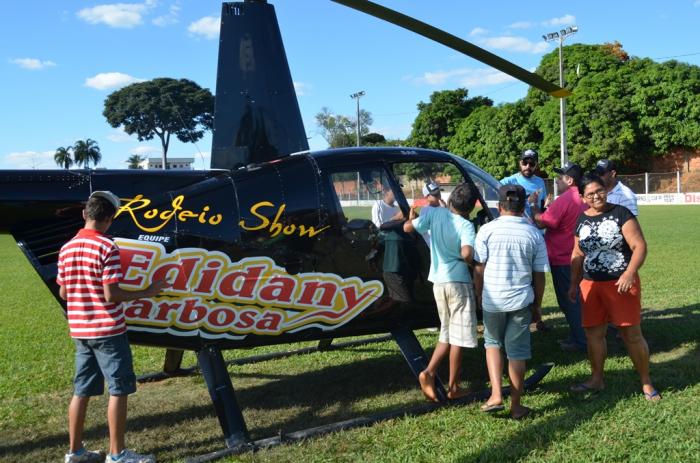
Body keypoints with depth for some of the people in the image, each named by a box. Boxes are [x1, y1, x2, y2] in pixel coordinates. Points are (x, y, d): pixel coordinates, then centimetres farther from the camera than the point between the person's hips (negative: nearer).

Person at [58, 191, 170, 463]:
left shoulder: (67, 249, 6)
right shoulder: (107, 247, -15)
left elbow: (63, 293, 12)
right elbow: (111, 295, -18)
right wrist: (145, 293, -9)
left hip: (80, 330, 7)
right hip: (108, 330, -7)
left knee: (82, 390, 14)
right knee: (119, 389, 1)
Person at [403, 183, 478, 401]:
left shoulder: (434, 213, -1)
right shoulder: (466, 225, -13)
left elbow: (407, 228, -2)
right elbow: (466, 254, -28)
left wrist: (411, 218, 19)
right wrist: (472, 261, -6)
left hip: (438, 281, 5)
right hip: (458, 281, -5)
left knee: (447, 333, 19)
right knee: (458, 336, 5)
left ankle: (429, 372, 3)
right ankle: (453, 387, 11)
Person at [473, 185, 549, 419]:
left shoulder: (487, 230, -7)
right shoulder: (534, 234, -1)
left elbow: (479, 268, -5)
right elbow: (539, 275, 2)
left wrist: (479, 295, 9)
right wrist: (537, 303, 14)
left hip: (492, 300, -1)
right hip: (521, 301, 1)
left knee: (492, 343, 21)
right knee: (517, 353, 10)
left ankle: (496, 395, 8)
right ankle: (516, 406, 18)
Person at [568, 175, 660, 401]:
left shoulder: (621, 213, -7)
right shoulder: (582, 220, 9)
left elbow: (640, 246, -13)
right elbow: (577, 254, 19)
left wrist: (629, 273, -25)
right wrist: (574, 284, 17)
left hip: (621, 283, -5)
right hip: (591, 284, 5)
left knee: (632, 334, -1)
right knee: (593, 332, 10)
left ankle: (646, 382, 14)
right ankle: (596, 379, 26)